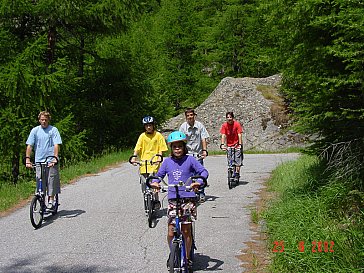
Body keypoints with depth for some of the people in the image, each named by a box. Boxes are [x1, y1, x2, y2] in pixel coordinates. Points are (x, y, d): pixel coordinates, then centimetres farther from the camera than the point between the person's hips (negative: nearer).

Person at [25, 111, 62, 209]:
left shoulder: (53, 130, 1)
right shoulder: (35, 130, 7)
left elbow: (56, 145, -8)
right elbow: (29, 145, 3)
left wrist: (55, 158, -21)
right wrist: (27, 159, -7)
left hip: (51, 161, -2)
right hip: (39, 161, 2)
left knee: (52, 180, -3)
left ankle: (51, 200, 9)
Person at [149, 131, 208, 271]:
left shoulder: (190, 160, 0)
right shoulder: (167, 161, 7)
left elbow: (203, 171, -4)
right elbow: (159, 174, 15)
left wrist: (199, 181, -24)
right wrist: (154, 182, -7)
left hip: (188, 199, -2)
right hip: (172, 199, 2)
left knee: (186, 231, 2)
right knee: (171, 232, -2)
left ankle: (187, 257, 19)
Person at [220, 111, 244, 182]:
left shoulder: (237, 124, -11)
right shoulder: (224, 125, -5)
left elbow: (239, 135, -14)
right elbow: (223, 135, -9)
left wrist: (240, 144, -23)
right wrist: (222, 144, -22)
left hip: (237, 144, -2)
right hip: (229, 145, 2)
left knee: (237, 160, -9)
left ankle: (237, 174, -3)